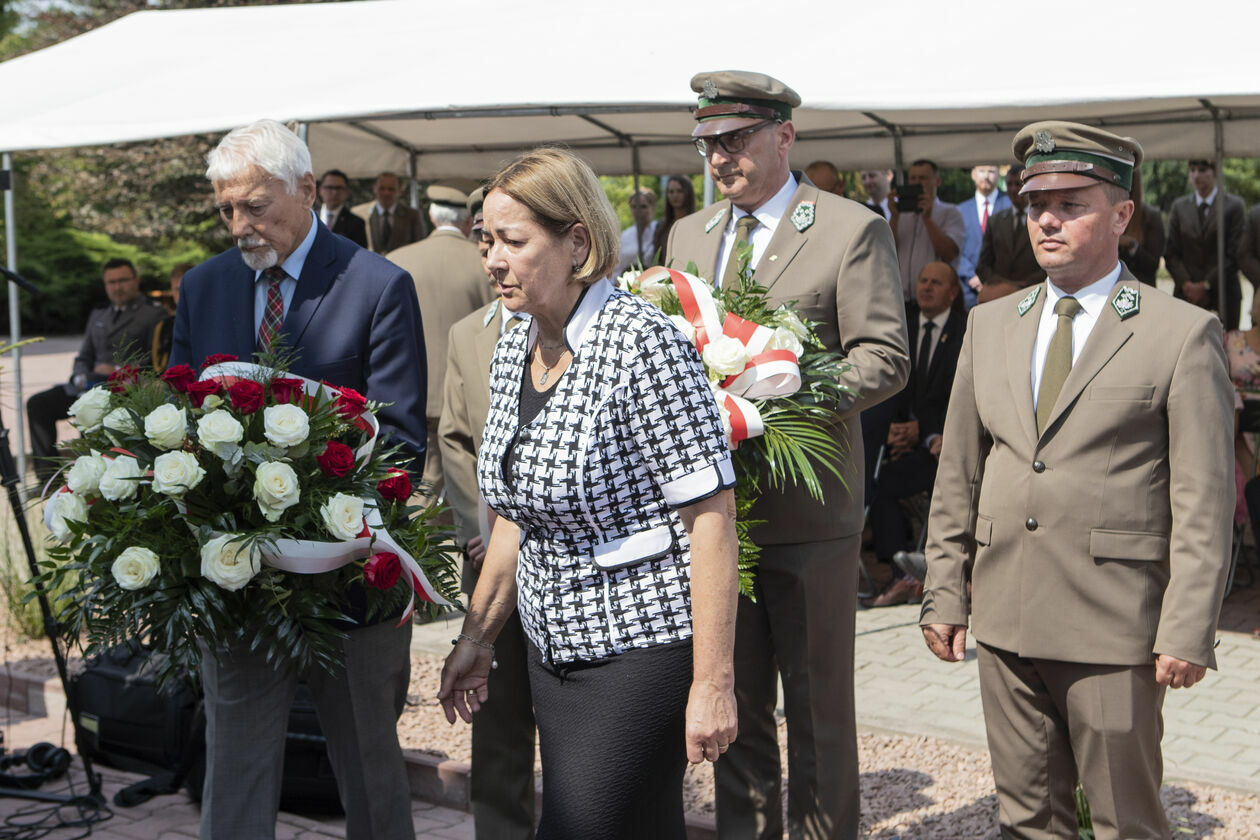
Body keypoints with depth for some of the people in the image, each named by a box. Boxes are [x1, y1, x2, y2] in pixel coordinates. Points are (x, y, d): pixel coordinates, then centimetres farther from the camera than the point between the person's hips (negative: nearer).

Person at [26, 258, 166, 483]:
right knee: (37, 403, -12)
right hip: (90, 387, 7)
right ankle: (48, 478, -13)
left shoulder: (155, 313, 5)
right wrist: (80, 378, 3)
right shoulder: (98, 316, 27)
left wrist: (119, 370, -15)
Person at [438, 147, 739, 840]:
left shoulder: (642, 341, -17)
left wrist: (712, 684, -21)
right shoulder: (513, 353, 8)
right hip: (554, 650, 7)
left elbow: (710, 515, -20)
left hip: (642, 649, -7)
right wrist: (477, 637, 19)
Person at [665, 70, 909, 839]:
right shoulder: (689, 235, 13)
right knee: (733, 698, 15)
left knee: (818, 700, 6)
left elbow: (885, 358, -11)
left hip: (808, 510, -5)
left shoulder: (852, 229, -5)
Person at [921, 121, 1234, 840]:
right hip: (1005, 620, 5)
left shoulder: (1183, 333, -4)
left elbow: (1204, 503, -7)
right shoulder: (990, 325, 11)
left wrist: (1189, 632, -12)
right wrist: (944, 593, 8)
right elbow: (957, 475, 13)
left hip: (1115, 628, -4)